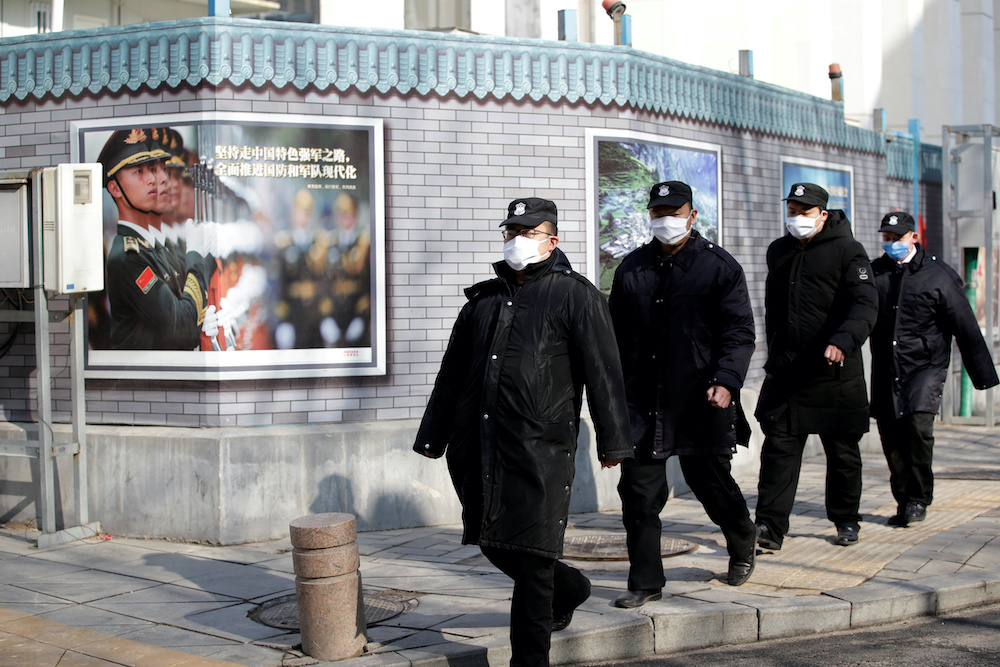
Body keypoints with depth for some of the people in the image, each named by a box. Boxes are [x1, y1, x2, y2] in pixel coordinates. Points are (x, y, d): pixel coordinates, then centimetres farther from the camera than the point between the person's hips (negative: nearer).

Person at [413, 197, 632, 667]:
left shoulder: (575, 295, 3)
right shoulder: (484, 299, 18)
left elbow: (603, 372, -1)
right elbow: (451, 373, 22)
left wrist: (613, 440, -5)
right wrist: (433, 435, 21)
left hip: (539, 447, -6)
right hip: (476, 444, 6)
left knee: (532, 559, -5)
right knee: (493, 545, 12)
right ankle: (568, 589, 38)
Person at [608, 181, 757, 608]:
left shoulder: (720, 267, -1)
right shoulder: (632, 269, 10)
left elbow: (739, 332, -5)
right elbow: (617, 335, 17)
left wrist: (726, 381, -19)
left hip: (701, 402, -3)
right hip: (642, 401, 3)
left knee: (710, 480, 9)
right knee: (638, 490, -1)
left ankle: (743, 546, 40)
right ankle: (645, 582, 10)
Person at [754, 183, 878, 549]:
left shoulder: (847, 250, -3)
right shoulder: (778, 251, 15)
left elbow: (865, 305, -15)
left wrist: (843, 342, -31)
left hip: (835, 373, -4)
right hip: (786, 371, 4)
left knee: (842, 450, 8)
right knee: (778, 446, -5)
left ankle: (846, 520, 24)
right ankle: (770, 526, -6)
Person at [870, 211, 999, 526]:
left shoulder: (939, 275, -1)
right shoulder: (874, 272, 5)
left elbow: (965, 327, 1)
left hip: (926, 367, -3)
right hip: (885, 370, 3)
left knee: (918, 423, -20)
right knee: (891, 438, 4)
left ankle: (919, 498, -5)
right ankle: (904, 502, 18)